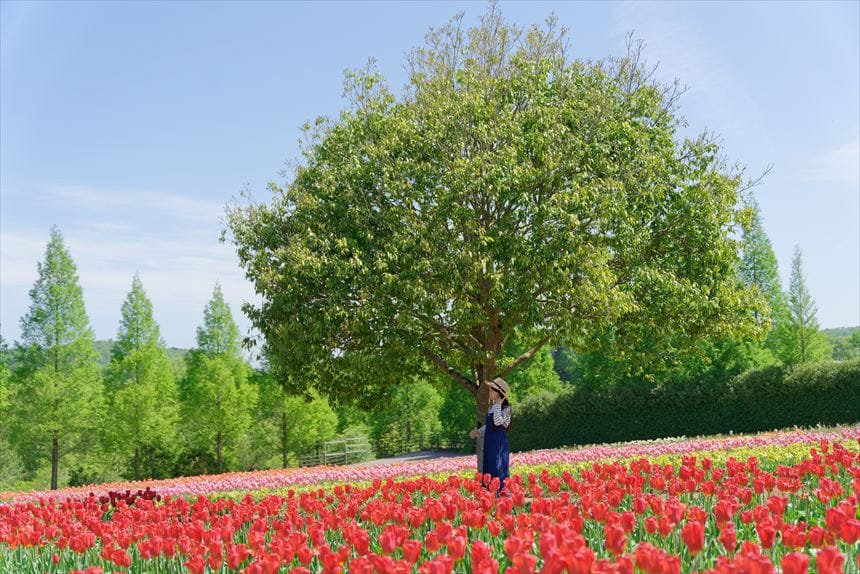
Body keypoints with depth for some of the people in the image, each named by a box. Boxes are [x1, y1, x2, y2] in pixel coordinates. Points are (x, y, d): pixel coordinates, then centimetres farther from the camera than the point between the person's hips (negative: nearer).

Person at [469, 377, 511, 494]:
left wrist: (498, 405, -20)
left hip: (499, 444, -8)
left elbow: (497, 422, -27)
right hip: (489, 443, 8)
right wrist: (478, 432, 7)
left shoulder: (505, 408, -11)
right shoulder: (491, 407, 12)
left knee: (498, 471, -6)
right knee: (488, 471, 10)